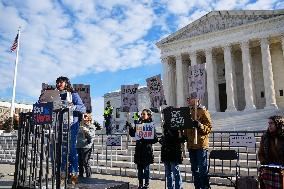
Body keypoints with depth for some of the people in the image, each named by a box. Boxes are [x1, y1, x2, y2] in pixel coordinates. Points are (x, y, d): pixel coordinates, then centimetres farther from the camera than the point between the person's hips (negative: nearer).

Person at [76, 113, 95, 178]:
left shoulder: (91, 127, 1)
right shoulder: (81, 126, 19)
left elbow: (92, 136, -10)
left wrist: (87, 131, -24)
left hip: (86, 146, -6)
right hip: (79, 146, 7)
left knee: (86, 162, -8)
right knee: (80, 162, 13)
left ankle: (88, 175, 1)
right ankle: (80, 175, 25)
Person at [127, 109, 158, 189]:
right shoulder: (138, 124, 7)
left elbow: (155, 139, -10)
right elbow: (133, 134, 6)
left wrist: (146, 140, -19)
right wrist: (130, 126, -6)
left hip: (147, 150, -4)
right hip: (139, 149, 4)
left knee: (146, 167, 5)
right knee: (139, 167, 11)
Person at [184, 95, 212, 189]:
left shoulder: (204, 112, -4)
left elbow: (209, 127, -9)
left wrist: (200, 125, -25)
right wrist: (184, 136, 12)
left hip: (201, 145, -7)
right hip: (191, 145, 7)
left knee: (203, 169, -3)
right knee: (194, 169, 14)